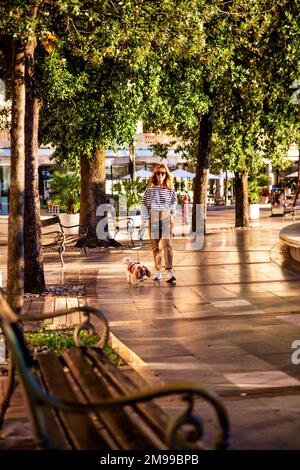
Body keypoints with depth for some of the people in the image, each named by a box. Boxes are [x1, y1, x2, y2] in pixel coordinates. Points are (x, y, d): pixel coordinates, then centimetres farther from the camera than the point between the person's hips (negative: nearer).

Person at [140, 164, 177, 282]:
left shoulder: (170, 188, 4)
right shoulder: (150, 188, 4)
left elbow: (174, 201, 17)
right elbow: (144, 203, 5)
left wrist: (173, 212, 2)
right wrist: (144, 219, 0)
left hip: (167, 218, -1)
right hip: (153, 218, 1)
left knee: (167, 244, -11)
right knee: (155, 246, 6)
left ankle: (169, 271, -19)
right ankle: (158, 271, 14)